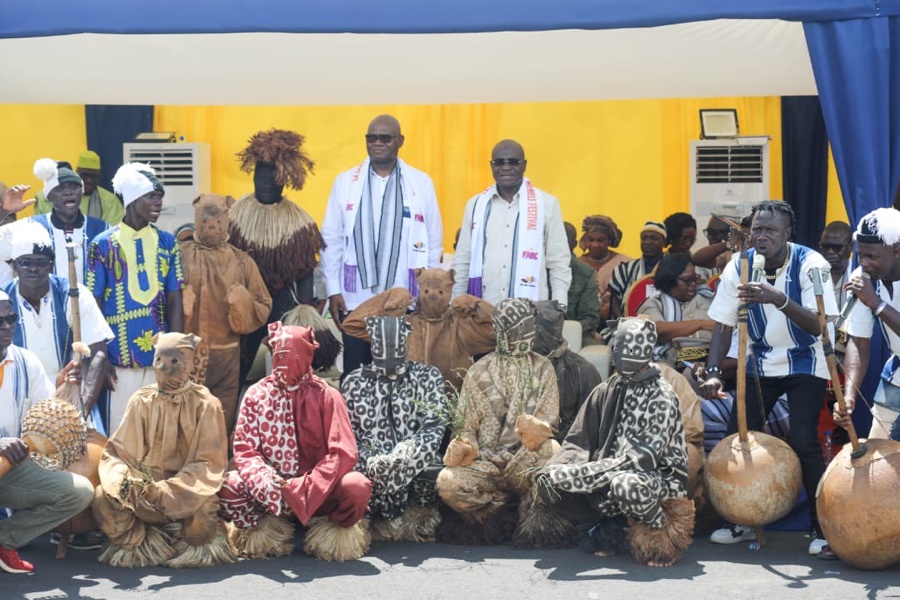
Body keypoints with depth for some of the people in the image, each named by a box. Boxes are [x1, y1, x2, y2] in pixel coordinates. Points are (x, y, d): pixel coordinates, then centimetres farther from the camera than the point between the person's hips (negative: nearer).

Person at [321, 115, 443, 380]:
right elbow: (331, 240, 6)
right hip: (355, 297, 1)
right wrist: (332, 290, 0)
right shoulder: (345, 182, 5)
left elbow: (434, 242, 6)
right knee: (355, 371, 6)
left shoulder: (421, 183, 4)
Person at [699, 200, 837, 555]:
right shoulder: (739, 266, -10)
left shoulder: (810, 264, -20)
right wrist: (713, 373, -20)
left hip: (805, 364, -4)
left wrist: (779, 299, -45)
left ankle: (821, 526, -2)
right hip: (761, 363, 4)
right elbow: (723, 325, -7)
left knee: (803, 440, -17)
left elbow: (818, 326, -29)